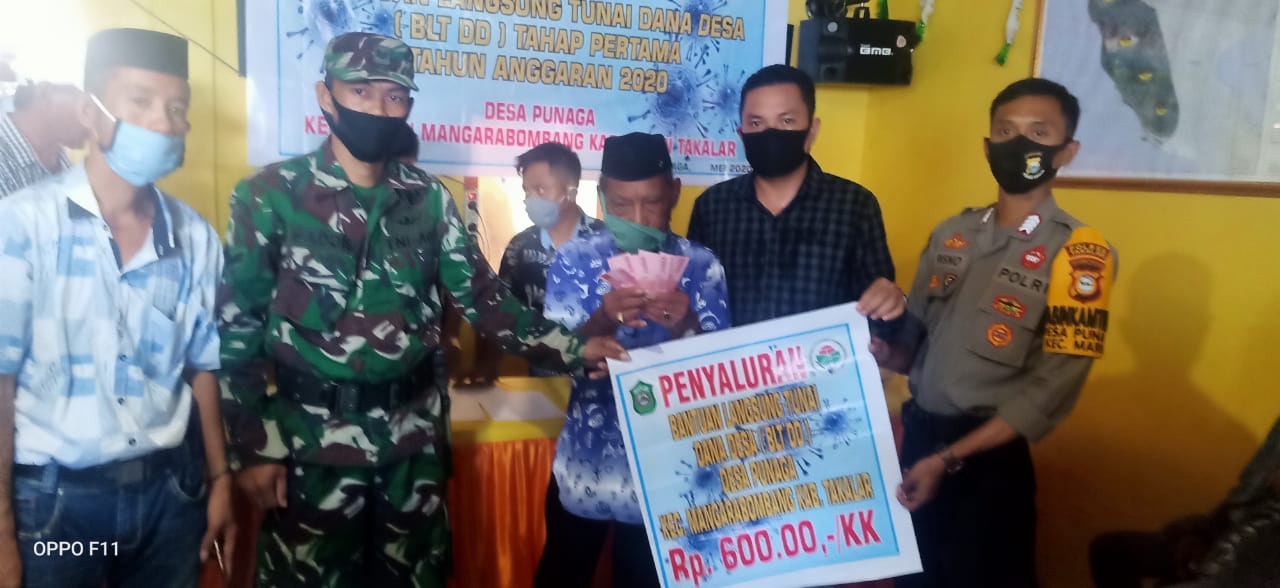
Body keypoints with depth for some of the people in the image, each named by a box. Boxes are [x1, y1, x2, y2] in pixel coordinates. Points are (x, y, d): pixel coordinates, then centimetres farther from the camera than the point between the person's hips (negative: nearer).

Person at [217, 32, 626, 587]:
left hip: (414, 437, 3)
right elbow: (236, 328, -3)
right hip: (313, 439, -2)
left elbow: (483, 298, 2)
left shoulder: (430, 199, 1)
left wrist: (572, 348, -7)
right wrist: (251, 447, -5)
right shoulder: (269, 195, -6)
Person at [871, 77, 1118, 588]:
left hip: (989, 456, -5)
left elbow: (1052, 390, -16)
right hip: (917, 435, 5)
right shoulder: (951, 234, 5)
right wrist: (884, 351, -13)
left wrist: (947, 458, -17)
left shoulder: (1078, 253, -12)